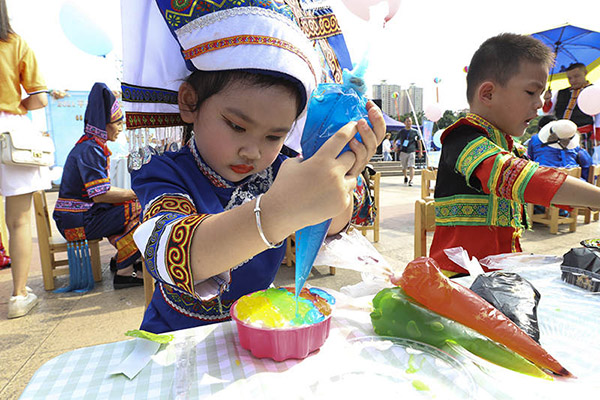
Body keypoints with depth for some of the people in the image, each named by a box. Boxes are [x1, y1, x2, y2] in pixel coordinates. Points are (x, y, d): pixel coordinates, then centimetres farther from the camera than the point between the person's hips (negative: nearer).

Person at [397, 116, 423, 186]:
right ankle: (405, 177, 36)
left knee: (411, 166, -15)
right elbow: (396, 140, 15)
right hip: (403, 152, 2)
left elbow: (419, 142, 11)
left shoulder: (415, 132, 5)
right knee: (404, 167, 10)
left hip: (411, 152, -1)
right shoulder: (401, 131, 7)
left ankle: (411, 180, -15)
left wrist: (420, 151, 8)